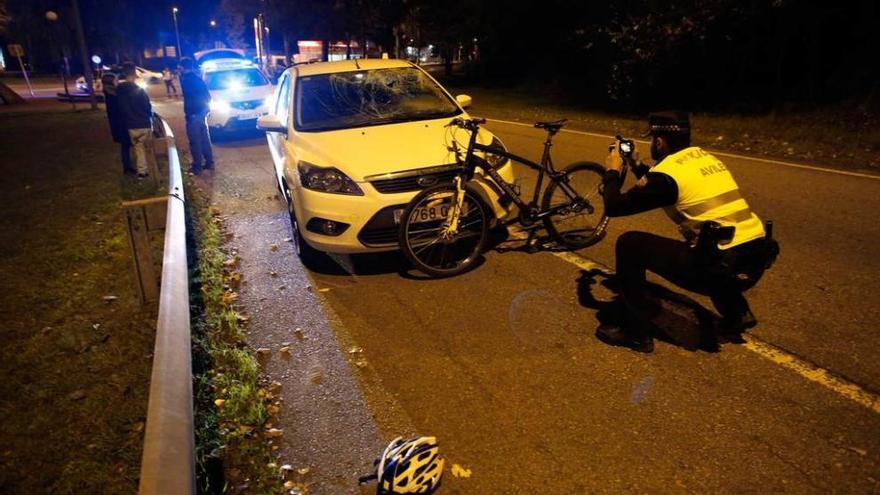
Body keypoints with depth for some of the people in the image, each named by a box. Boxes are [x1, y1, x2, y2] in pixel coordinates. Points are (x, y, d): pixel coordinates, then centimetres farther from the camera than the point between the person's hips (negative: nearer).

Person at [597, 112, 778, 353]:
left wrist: (612, 172, 11)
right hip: (758, 257, 9)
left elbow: (614, 206, -5)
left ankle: (635, 332, 3)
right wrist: (637, 166, 33)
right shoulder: (706, 157, 14)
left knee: (629, 244, -2)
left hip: (723, 266, -8)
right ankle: (738, 313, 36)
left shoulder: (667, 171, -10)